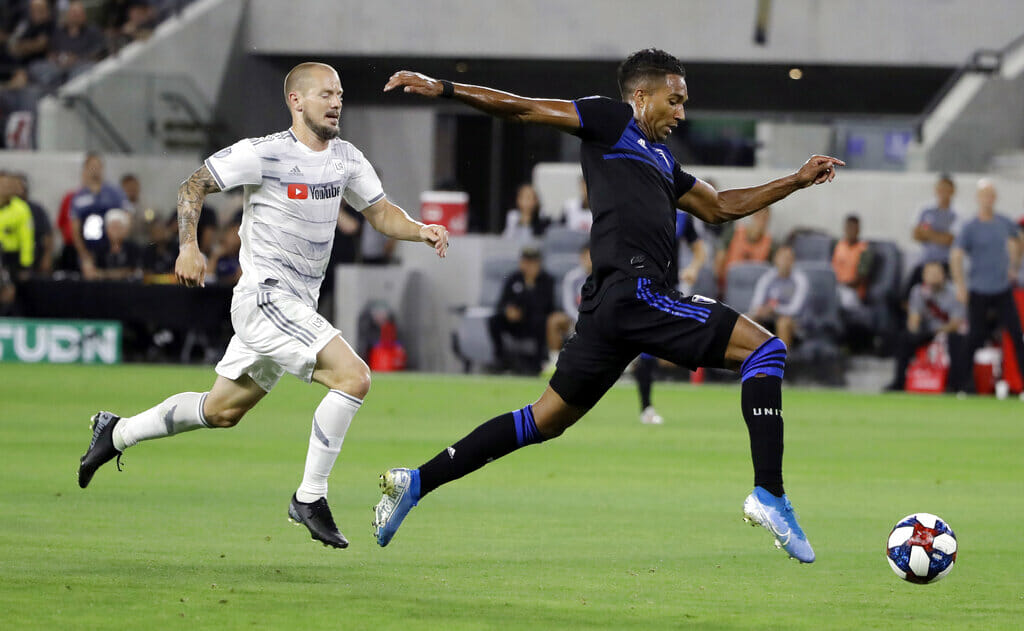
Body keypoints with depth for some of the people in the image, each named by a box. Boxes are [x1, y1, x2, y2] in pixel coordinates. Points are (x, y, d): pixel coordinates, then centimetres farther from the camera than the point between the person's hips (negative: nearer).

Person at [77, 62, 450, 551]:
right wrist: (188, 246, -20)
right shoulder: (264, 154, -13)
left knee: (222, 410, 19)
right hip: (265, 296, -8)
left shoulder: (346, 159, 8)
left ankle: (117, 432, 37)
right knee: (353, 377, -21)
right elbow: (193, 185, -6)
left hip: (297, 306, 8)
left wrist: (420, 231, -4)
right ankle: (310, 498, -13)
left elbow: (381, 212, 16)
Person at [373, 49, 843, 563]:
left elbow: (718, 207, 38)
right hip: (634, 289, -10)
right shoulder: (612, 121, 3)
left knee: (546, 420, 13)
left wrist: (796, 181, 37)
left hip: (608, 305, 10)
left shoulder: (660, 157, 29)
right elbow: (521, 110, 1)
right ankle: (769, 493, -16)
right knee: (763, 348, -9)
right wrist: (442, 89, -7)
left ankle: (416, 482, 12)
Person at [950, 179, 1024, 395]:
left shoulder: (1004, 223, 6)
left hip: (1003, 289, 3)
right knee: (976, 337, 0)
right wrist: (960, 285, -21)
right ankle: (964, 383, 12)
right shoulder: (970, 228, -7)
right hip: (979, 292, -3)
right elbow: (956, 256, -12)